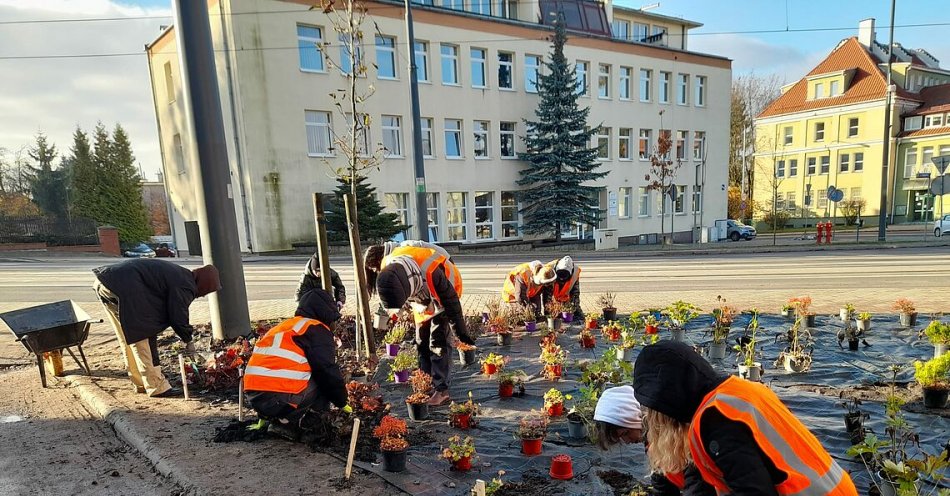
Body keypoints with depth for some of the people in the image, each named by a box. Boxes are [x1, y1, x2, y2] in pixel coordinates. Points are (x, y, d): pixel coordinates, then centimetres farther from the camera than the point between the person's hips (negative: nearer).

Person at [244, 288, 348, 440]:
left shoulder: (282, 327, 27)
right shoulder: (317, 329, 0)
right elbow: (329, 371, -5)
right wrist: (342, 402, 11)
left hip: (253, 397, 9)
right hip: (281, 399, -9)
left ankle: (278, 419, 12)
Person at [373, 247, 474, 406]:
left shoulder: (431, 272, -44)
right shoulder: (387, 270, -27)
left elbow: (450, 302, -28)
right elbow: (392, 298, -1)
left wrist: (461, 331, -20)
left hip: (442, 300, -6)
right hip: (421, 301, 6)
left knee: (438, 344, -11)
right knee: (421, 345, 6)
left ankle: (441, 390, -5)